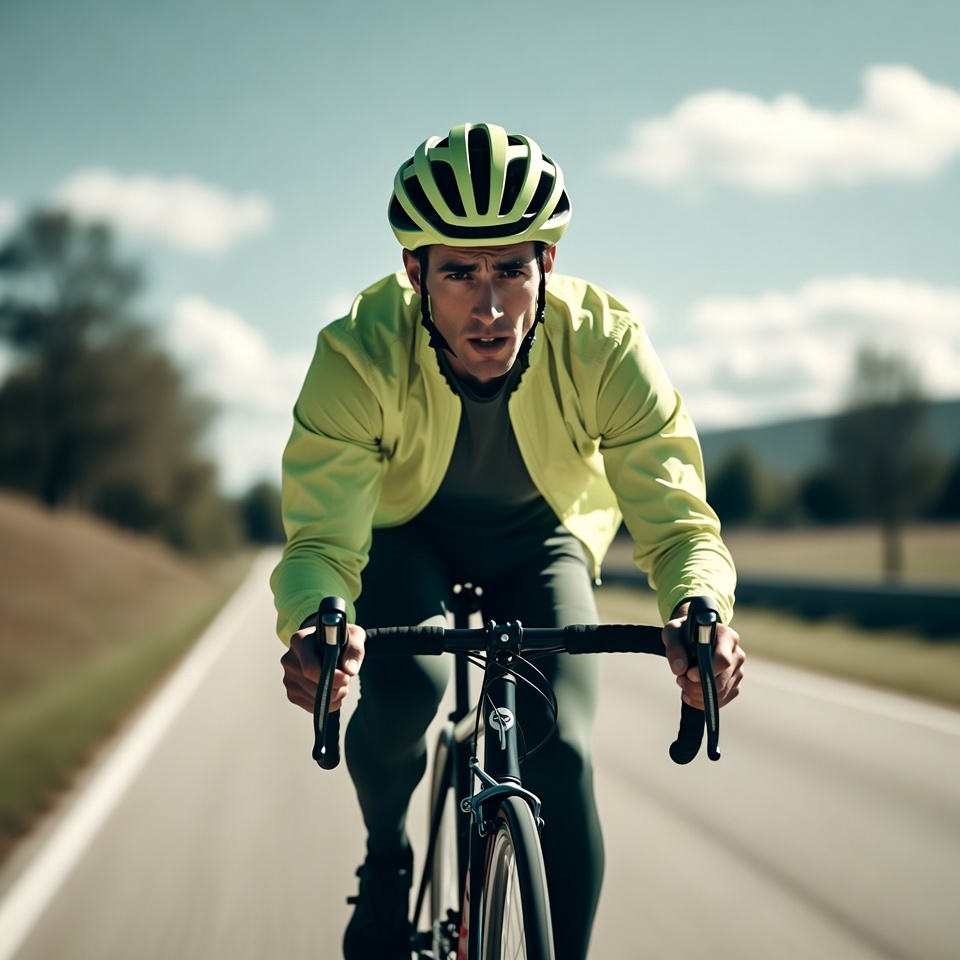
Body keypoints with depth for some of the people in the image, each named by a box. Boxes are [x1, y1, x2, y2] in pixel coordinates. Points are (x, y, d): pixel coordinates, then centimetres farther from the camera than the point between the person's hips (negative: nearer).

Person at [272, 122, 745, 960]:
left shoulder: (605, 347, -32)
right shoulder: (359, 353, -34)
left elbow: (675, 516, -32)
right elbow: (322, 537, -36)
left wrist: (701, 615, -55)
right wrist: (312, 625, -59)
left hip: (539, 539, 1)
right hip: (403, 534, -1)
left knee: (561, 756, -18)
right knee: (402, 685, -29)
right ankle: (386, 852, 2)